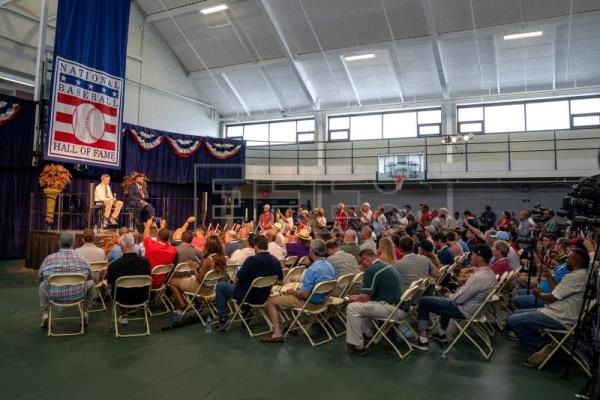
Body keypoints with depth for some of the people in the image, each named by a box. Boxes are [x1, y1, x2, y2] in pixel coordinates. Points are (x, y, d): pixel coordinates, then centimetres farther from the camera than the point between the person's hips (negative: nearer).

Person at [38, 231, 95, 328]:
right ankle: (84, 312, 26)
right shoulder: (80, 258, -6)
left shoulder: (49, 258, -4)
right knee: (91, 282, 26)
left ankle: (45, 314, 25)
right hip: (77, 296, -2)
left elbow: (40, 277, 10)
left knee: (42, 285, 32)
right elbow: (89, 276, 5)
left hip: (54, 296, 2)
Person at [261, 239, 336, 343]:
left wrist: (293, 292, -6)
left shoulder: (313, 269, -26)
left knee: (271, 301, -1)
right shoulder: (331, 267, 0)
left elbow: (305, 294, -26)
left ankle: (277, 333, -10)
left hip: (309, 303, -9)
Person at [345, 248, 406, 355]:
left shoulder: (372, 270, -14)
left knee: (352, 308, -12)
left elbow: (365, 298, -13)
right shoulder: (385, 266, 15)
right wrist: (357, 297, 24)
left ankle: (358, 346, -5)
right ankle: (367, 333, 30)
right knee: (362, 303, 25)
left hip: (395, 310, -10)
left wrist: (353, 299, 7)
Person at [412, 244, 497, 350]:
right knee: (446, 301, 37)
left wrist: (450, 297, -5)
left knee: (424, 302, -4)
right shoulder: (490, 273, 3)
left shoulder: (479, 277, -29)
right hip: (475, 308, 10)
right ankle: (442, 334, 33)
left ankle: (423, 341, -3)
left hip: (464, 311, -10)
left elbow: (459, 299, -25)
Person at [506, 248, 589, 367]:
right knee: (517, 314, 17)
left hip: (559, 319, -11)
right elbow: (557, 293, 18)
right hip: (560, 313, 11)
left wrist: (539, 294, 2)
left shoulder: (575, 277, -21)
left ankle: (541, 347, -6)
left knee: (512, 320, -16)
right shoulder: (581, 274, 12)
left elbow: (551, 298, -17)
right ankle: (541, 345, 7)